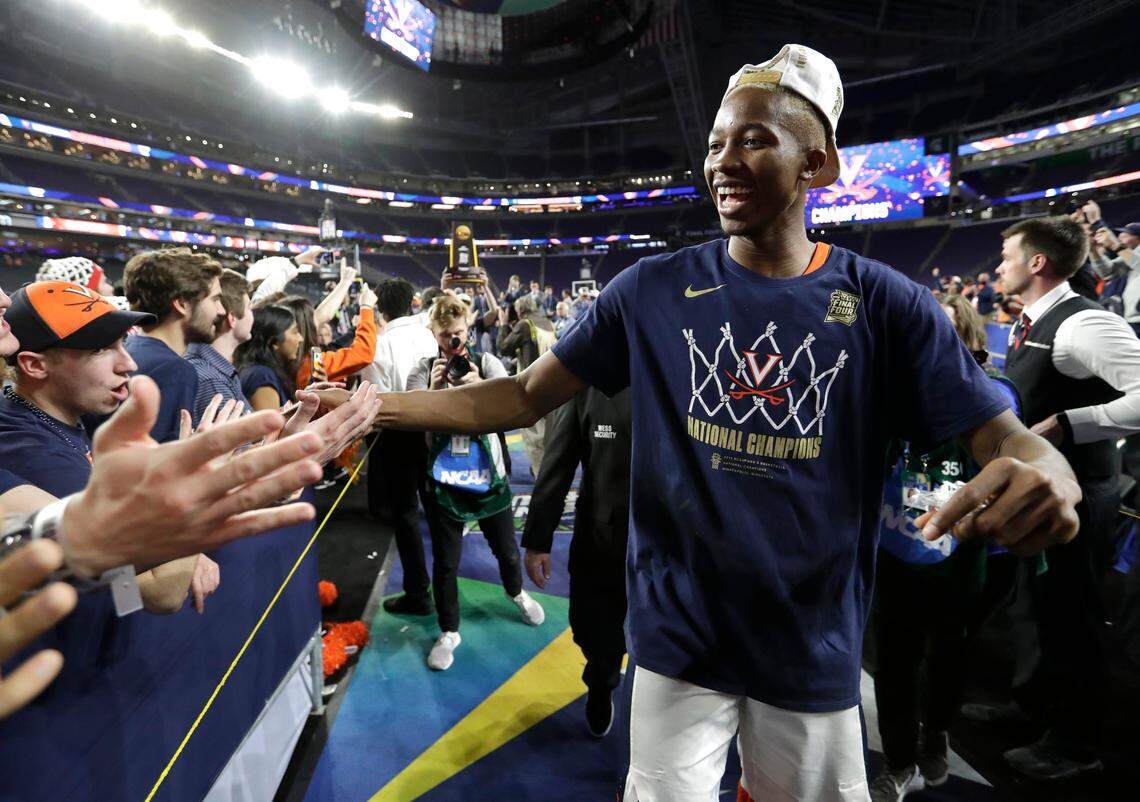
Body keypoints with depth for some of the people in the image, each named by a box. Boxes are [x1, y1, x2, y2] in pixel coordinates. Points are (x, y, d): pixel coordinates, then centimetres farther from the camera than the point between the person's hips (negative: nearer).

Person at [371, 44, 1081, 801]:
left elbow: (1002, 435, -8)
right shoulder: (653, 289, -7)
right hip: (680, 637, -1)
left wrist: (1047, 473, -33)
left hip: (815, 649, 2)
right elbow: (524, 396, -6)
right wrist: (372, 406, -15)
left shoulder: (885, 302, -7)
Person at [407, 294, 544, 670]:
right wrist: (434, 389, -29)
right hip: (443, 480, -1)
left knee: (506, 548, 18)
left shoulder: (488, 363, -3)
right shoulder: (424, 370, -3)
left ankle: (516, 591, 50)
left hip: (489, 475, 1)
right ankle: (448, 632, 29)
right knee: (445, 561, 9)